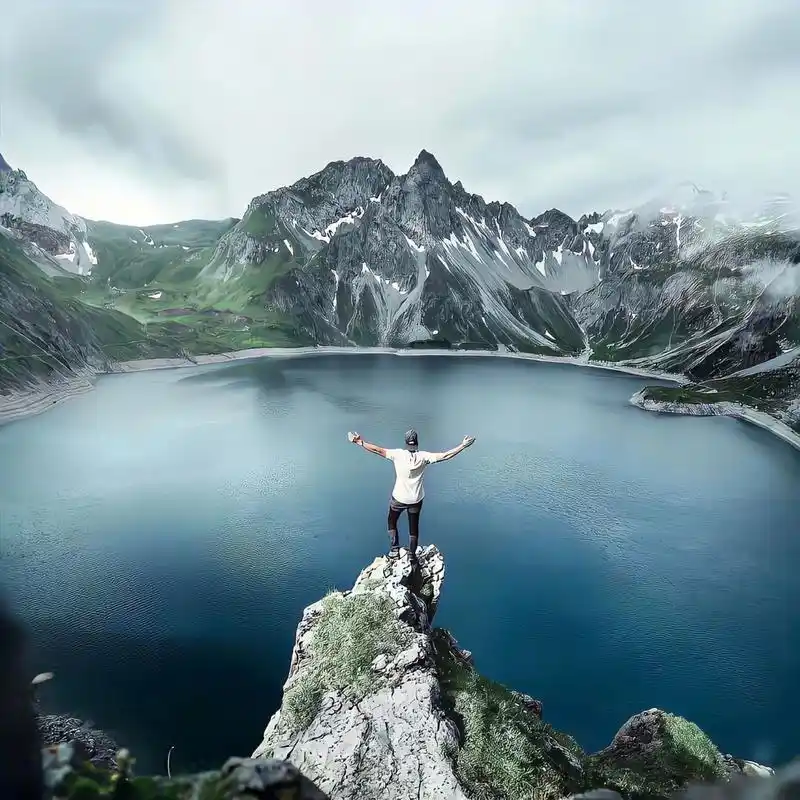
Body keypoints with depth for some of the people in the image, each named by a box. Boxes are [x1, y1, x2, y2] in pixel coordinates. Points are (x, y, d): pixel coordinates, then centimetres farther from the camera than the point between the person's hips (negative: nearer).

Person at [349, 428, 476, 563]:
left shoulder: (398, 454, -17)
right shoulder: (423, 456, -14)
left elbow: (378, 450, -14)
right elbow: (445, 456, -15)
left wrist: (360, 442, -6)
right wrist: (463, 445, -11)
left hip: (399, 498, -1)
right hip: (416, 499, 1)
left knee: (392, 522, 24)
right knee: (414, 527, 17)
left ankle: (394, 550, 23)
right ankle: (412, 556, 27)